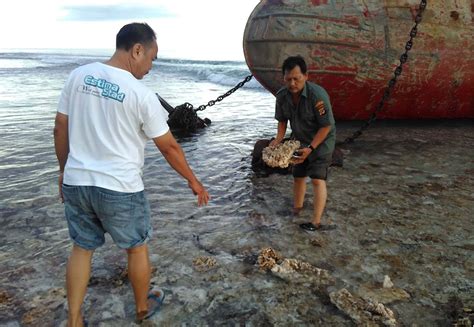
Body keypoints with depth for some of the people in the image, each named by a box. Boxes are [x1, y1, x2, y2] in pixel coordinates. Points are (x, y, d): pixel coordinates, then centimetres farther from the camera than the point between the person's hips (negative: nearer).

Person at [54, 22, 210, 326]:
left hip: (76, 182, 5)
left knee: (82, 248, 20)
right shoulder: (142, 94, -14)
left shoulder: (79, 75, 0)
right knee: (138, 247, 18)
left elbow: (60, 128, 6)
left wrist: (65, 170, 19)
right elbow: (169, 147, -8)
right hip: (120, 188, -4)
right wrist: (193, 181, 5)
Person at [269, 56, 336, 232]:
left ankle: (316, 222, -10)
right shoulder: (282, 95, -13)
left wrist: (310, 148, -29)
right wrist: (278, 139, -14)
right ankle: (296, 211, 36)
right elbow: (282, 120, 3)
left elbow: (326, 126, -25)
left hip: (321, 140, -6)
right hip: (300, 140, 6)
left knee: (317, 179, -14)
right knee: (298, 176, 15)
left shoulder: (317, 95, -31)